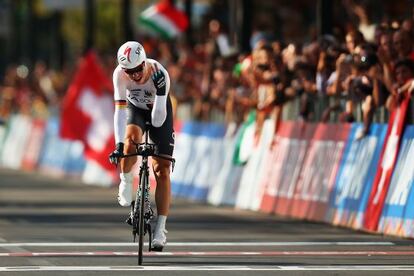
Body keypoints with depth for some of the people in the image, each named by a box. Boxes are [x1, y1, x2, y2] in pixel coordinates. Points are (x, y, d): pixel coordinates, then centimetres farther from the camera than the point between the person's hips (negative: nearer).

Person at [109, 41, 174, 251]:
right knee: (131, 140, -35)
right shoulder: (120, 74, -30)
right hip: (135, 108, 1)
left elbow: (159, 110, -35)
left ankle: (160, 229, -5)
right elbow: (120, 109, -33)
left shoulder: (159, 74, -35)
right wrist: (118, 144, -38)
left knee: (162, 170, -9)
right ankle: (125, 183, -6)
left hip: (159, 110, -1)